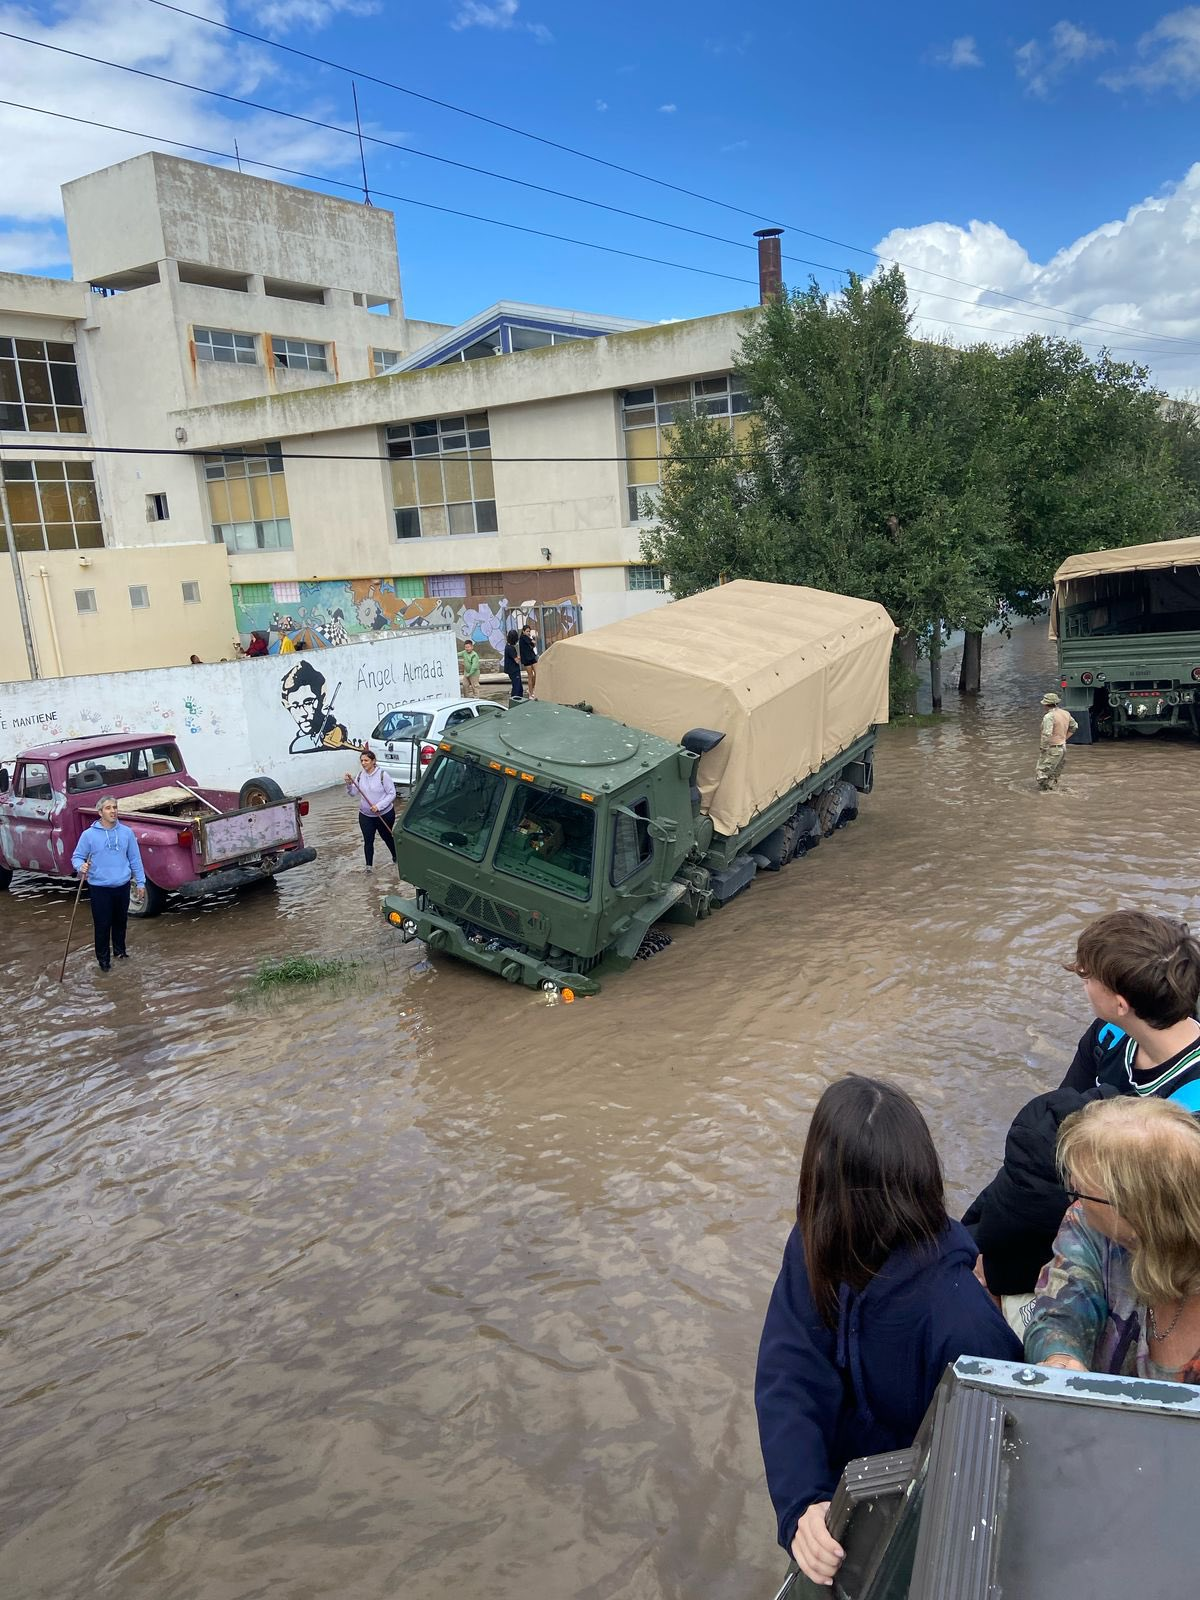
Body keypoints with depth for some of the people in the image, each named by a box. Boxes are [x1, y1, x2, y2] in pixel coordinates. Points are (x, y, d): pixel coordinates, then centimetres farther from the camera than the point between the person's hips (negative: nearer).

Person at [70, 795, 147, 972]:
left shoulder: (126, 832, 1)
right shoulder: (89, 834, -6)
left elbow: (135, 859, 6)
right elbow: (76, 857, 0)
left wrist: (140, 882, 6)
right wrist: (81, 866, -23)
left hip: (122, 886, 3)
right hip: (99, 888, -2)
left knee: (121, 922, 17)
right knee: (102, 925, 2)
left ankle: (120, 950, 36)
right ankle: (103, 958, 16)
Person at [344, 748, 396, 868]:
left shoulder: (383, 775, -17)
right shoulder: (360, 775, -1)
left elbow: (392, 794, -16)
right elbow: (353, 792, 0)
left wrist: (379, 806, -24)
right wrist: (349, 783, -20)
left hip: (384, 814, -3)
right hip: (365, 815, 3)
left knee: (387, 837, 16)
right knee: (368, 841, 1)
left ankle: (396, 857, 39)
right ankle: (369, 865, 11)